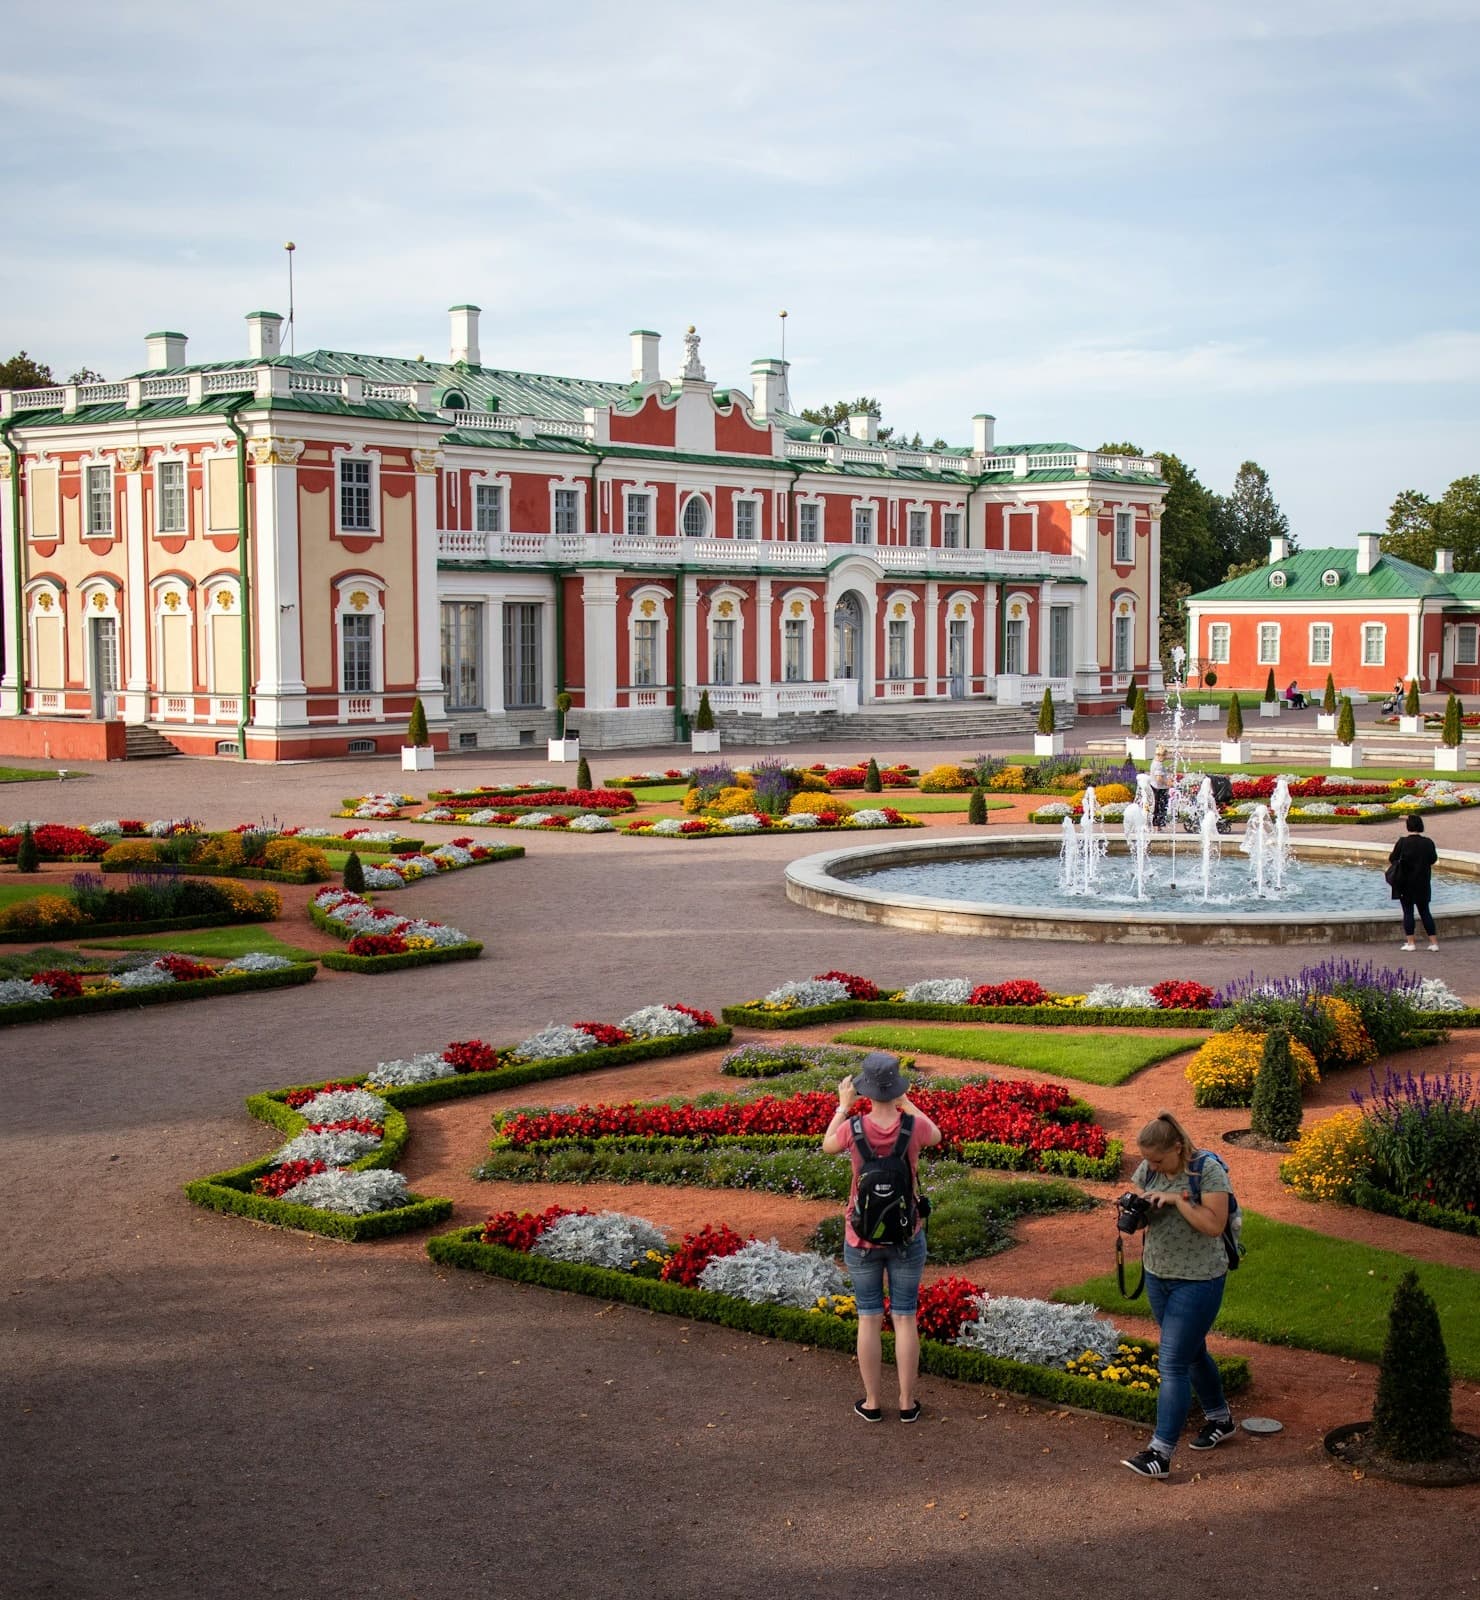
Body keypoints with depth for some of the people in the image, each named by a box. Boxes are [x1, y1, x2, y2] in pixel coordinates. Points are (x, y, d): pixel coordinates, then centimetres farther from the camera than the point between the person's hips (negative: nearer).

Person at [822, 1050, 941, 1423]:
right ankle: (907, 1403, 22)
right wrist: (905, 1101, 15)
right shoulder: (913, 1126, -20)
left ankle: (872, 1403, 24)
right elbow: (936, 1136, 7)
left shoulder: (854, 1129, -21)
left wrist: (843, 1106, 14)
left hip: (862, 1239, 0)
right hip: (907, 1238, 0)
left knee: (869, 1318, 14)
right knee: (905, 1318, 14)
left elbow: (828, 1146, 5)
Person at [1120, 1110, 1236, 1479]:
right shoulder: (1148, 1168, -2)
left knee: (1173, 1364, -9)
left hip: (1198, 1280, -7)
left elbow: (1214, 1225, -24)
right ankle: (1220, 1419, 42)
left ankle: (1160, 1454, -8)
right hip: (1157, 1274, 7)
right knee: (1191, 1352, 22)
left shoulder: (1208, 1169, -19)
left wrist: (1177, 1199, -27)